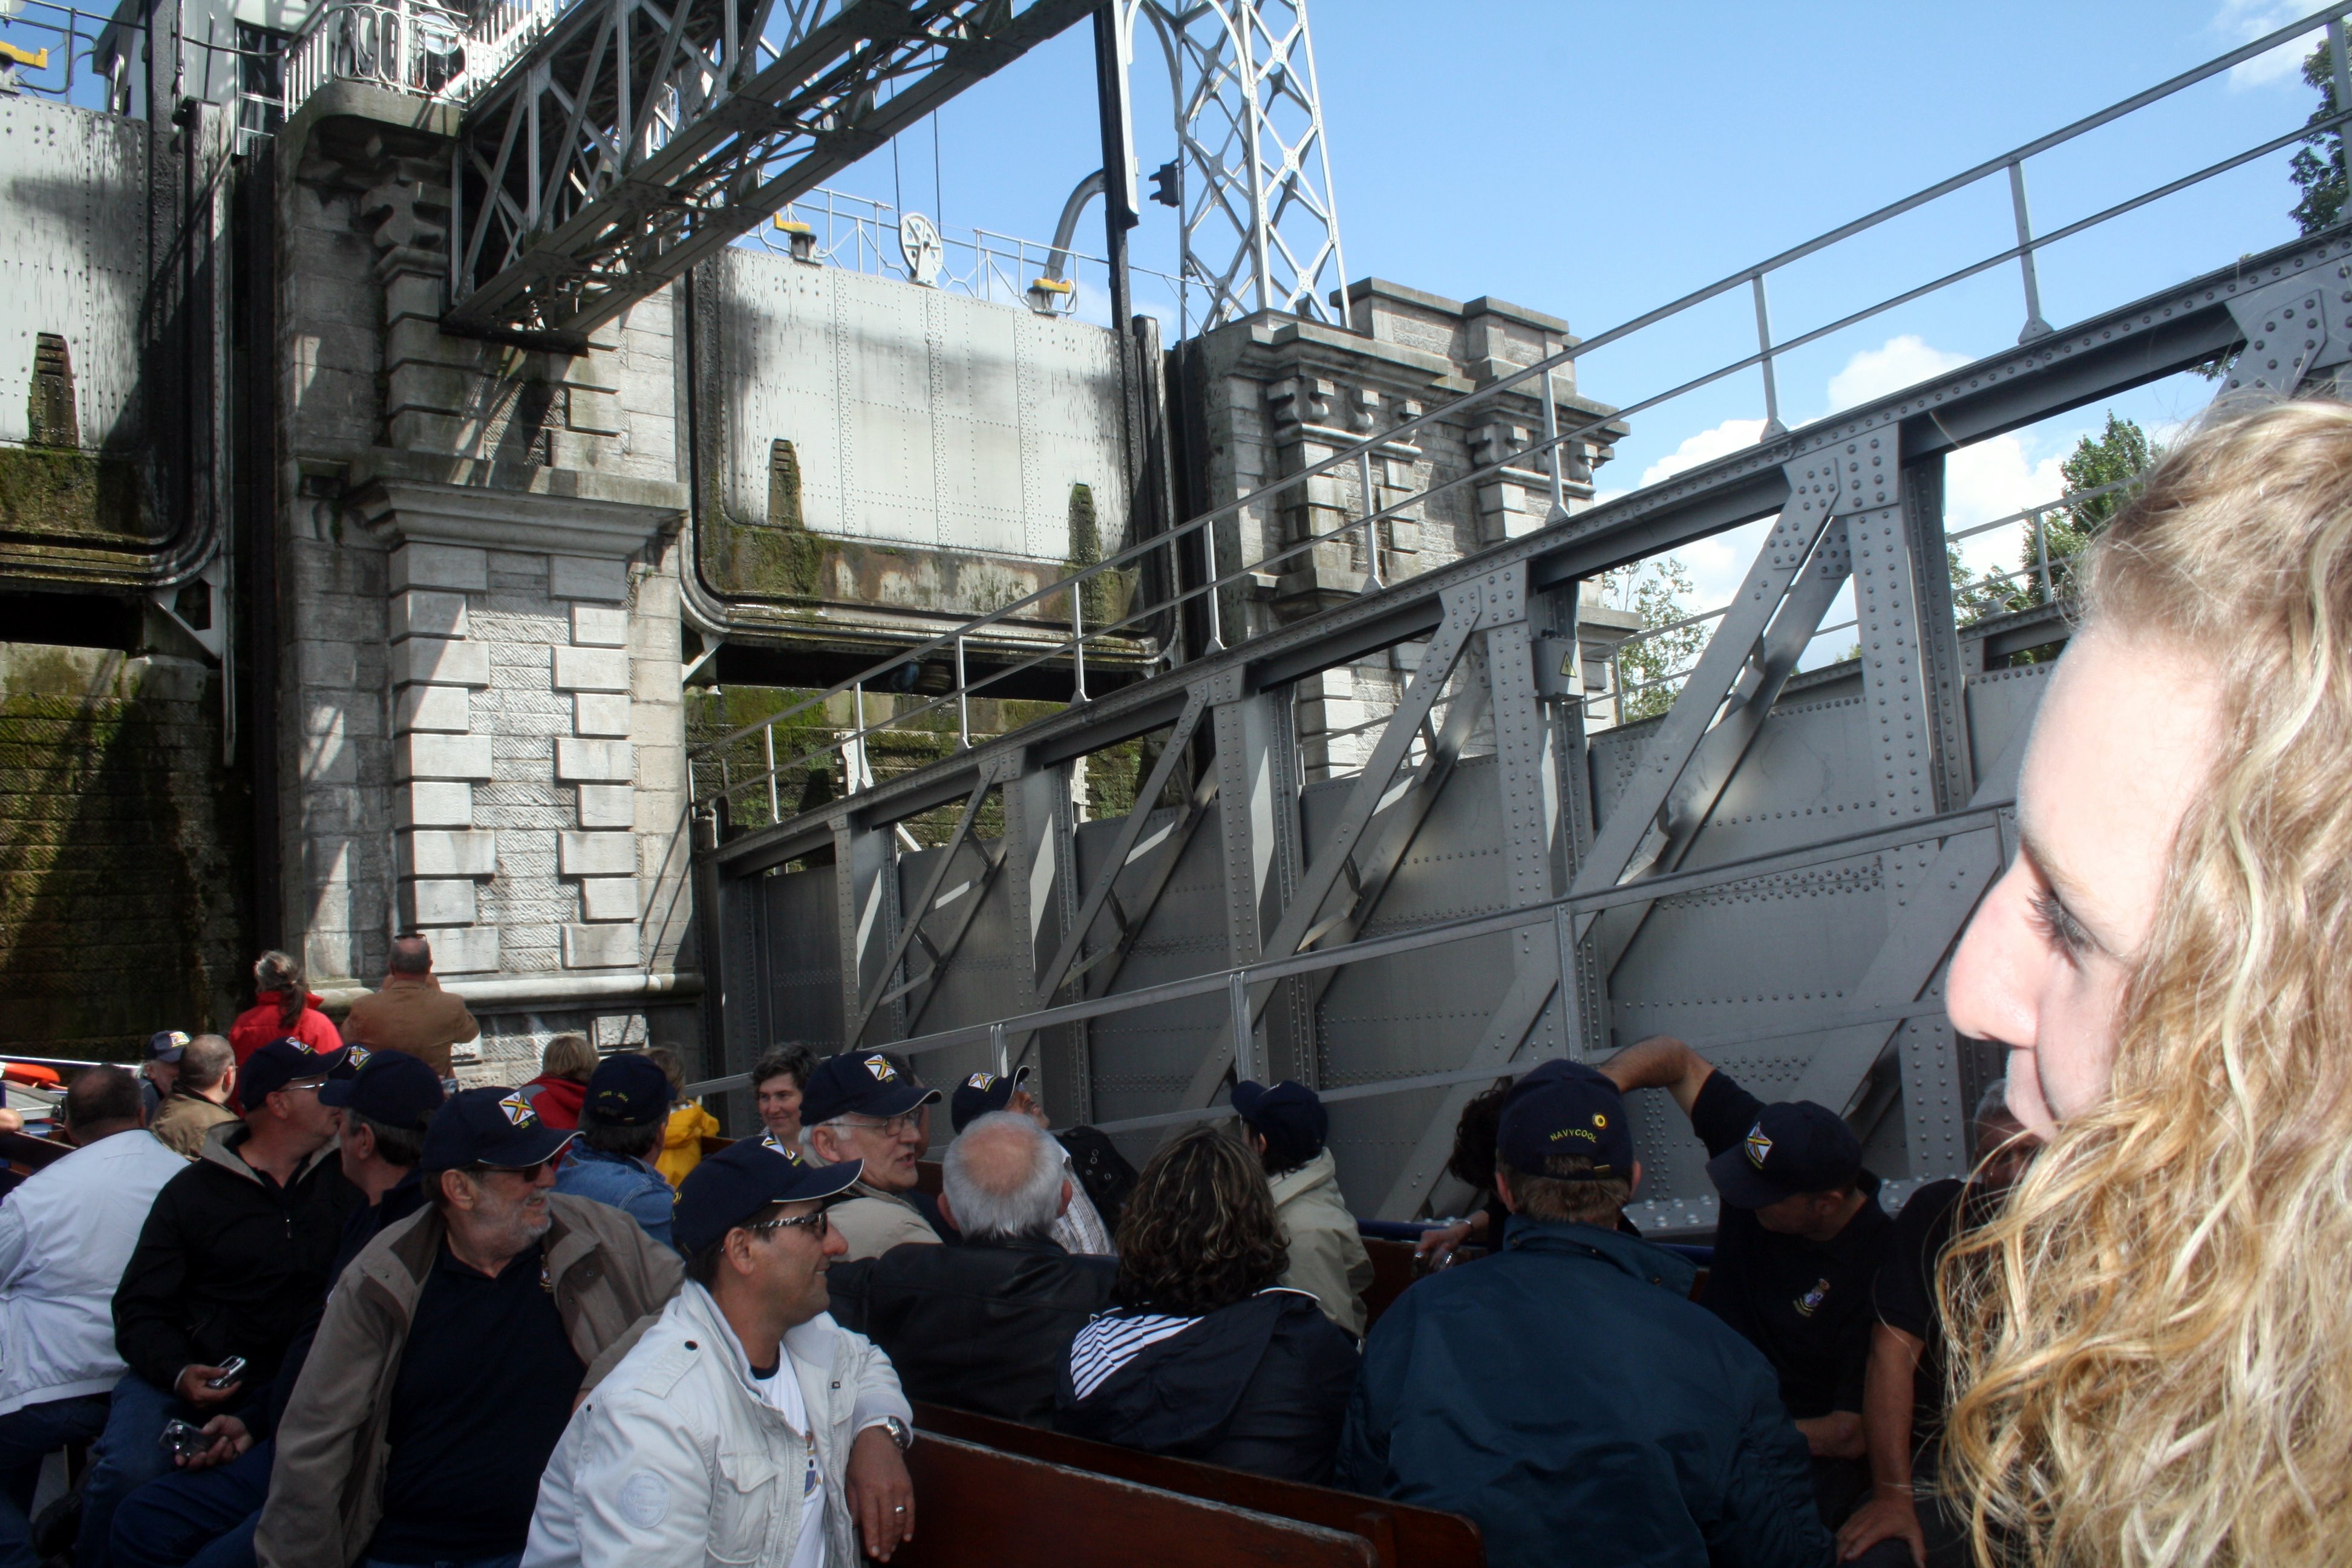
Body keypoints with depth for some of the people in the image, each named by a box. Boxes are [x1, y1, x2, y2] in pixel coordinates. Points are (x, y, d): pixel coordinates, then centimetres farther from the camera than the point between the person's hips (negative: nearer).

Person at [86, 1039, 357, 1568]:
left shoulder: (345, 1179, 10)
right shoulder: (193, 1191, 6)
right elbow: (140, 1309, 4)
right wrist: (179, 1373, -15)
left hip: (290, 1383, 2)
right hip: (189, 1375, -1)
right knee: (131, 1471, -28)